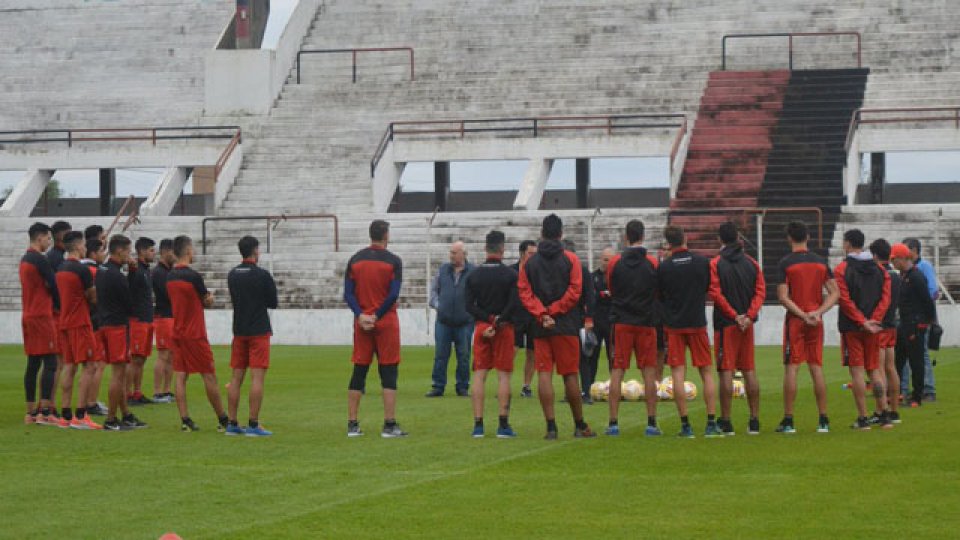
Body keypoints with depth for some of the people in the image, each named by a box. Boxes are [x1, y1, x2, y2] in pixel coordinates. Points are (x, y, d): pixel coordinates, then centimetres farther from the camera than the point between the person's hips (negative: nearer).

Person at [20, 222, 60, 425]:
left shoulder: (24, 260, 15)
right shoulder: (40, 260, -13)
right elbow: (54, 287, -11)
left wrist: (52, 303, 13)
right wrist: (61, 305, 6)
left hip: (28, 316, 9)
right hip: (42, 316, -9)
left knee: (33, 364, 10)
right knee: (50, 364, -10)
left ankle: (31, 412, 11)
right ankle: (44, 412, -16)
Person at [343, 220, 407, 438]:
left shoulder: (355, 260, 6)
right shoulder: (393, 261, -5)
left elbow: (348, 293, 0)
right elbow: (394, 294, -12)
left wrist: (361, 315, -7)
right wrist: (377, 315, -8)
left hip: (362, 323, 4)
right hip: (386, 322, -4)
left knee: (358, 372, 8)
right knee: (388, 373, 0)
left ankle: (352, 424, 7)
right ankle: (389, 425, -4)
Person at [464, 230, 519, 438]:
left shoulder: (474, 275, 5)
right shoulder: (510, 275, -4)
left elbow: (469, 305, -2)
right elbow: (514, 304, -13)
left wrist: (487, 320, -7)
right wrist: (498, 322, -9)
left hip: (481, 327, 3)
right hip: (504, 328, -2)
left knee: (479, 375, 4)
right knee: (504, 375, 0)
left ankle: (478, 424, 0)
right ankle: (503, 425, -3)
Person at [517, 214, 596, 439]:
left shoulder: (529, 262, 6)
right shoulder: (570, 259, -1)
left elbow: (524, 292, -3)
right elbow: (575, 291, -8)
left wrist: (542, 314, -9)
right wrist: (553, 310, -6)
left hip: (540, 328, 1)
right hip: (565, 326, -1)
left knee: (544, 374, 0)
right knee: (570, 374, 4)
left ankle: (551, 426, -5)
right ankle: (580, 425, 10)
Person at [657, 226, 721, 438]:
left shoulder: (664, 266, -6)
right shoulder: (702, 261, -2)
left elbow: (660, 296, 4)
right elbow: (710, 288, 11)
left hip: (673, 325, -1)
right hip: (698, 323, 1)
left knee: (678, 374, 0)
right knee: (706, 372, 9)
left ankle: (685, 425, -5)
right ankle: (711, 424, 4)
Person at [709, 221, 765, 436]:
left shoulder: (716, 264, -5)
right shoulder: (751, 263, 7)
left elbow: (716, 294, -13)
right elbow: (760, 291, 0)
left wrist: (734, 315, -10)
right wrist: (749, 316, -7)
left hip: (725, 324, -4)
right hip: (748, 324, 4)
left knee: (726, 372, -4)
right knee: (749, 371, 9)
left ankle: (726, 423, -5)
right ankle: (754, 422, 9)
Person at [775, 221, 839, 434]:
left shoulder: (786, 263, -7)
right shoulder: (821, 262, 7)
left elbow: (783, 297, -13)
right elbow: (835, 293, 2)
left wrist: (803, 315, -13)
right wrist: (818, 312, -7)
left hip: (795, 321, -4)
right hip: (816, 323, 4)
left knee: (791, 368, -1)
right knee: (817, 369, 7)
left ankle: (788, 421, -2)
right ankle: (823, 420, 7)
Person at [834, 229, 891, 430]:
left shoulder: (842, 269, -6)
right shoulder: (879, 269, 8)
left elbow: (844, 300, -13)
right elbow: (885, 298, 2)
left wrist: (862, 322, -11)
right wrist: (873, 321, -4)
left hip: (851, 328, -4)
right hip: (874, 327, 4)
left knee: (857, 371, -2)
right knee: (875, 370, 12)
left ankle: (863, 418, -5)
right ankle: (884, 416, 6)